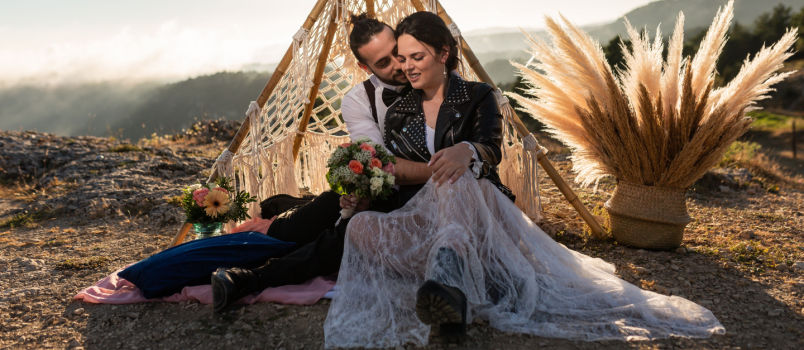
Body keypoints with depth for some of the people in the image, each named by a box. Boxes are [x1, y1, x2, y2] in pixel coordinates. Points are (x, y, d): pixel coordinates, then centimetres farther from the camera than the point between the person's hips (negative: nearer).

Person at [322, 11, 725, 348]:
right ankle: (450, 296, -50)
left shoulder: (477, 97, 4)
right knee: (361, 225, -29)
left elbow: (491, 149, -15)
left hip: (479, 210, -3)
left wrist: (467, 151, -41)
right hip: (423, 218, 3)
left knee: (457, 180, -39)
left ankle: (447, 277, -68)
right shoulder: (398, 115, 15)